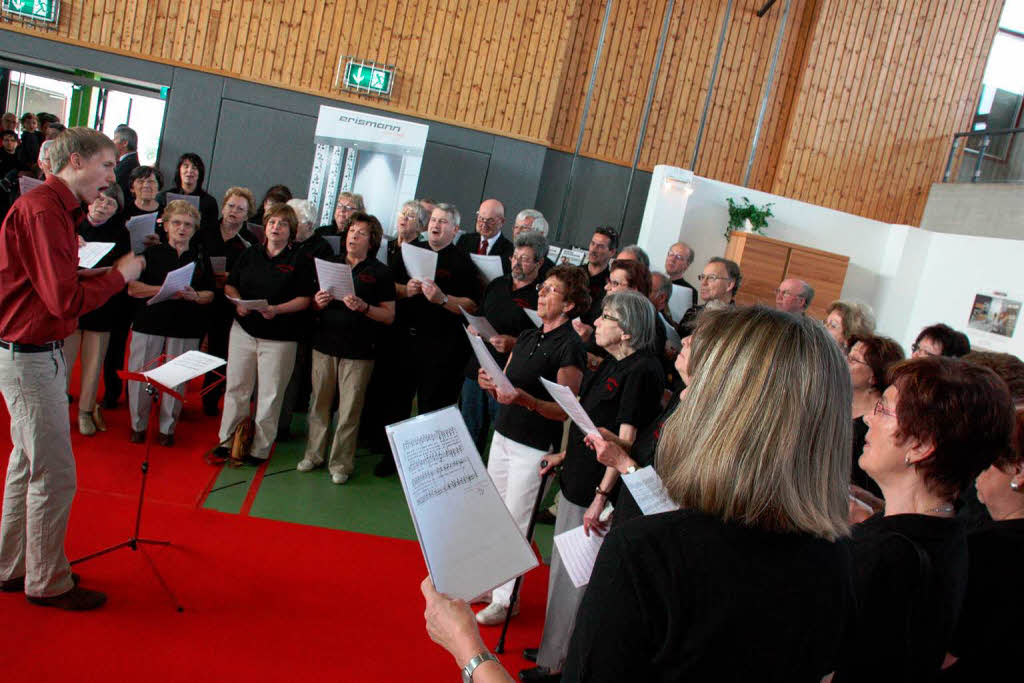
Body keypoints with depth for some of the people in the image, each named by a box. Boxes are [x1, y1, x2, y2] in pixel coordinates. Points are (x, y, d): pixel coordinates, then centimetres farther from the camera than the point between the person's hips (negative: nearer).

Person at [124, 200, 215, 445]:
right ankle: (138, 425, 20)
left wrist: (195, 296, -13)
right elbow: (132, 288, -2)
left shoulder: (201, 258, 10)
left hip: (186, 327, 1)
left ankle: (168, 428, 17)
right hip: (149, 322, -1)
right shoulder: (151, 253, 5)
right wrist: (163, 290, -15)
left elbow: (210, 294, 8)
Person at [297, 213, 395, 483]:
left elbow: (390, 316, -4)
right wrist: (317, 302, -5)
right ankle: (314, 454, 23)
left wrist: (363, 307, -19)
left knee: (349, 409, 1)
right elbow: (313, 302, 18)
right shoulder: (330, 263, 11)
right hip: (324, 344, 3)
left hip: (358, 350, -3)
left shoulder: (381, 272, 1)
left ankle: (341, 463, 12)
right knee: (319, 402, 8)